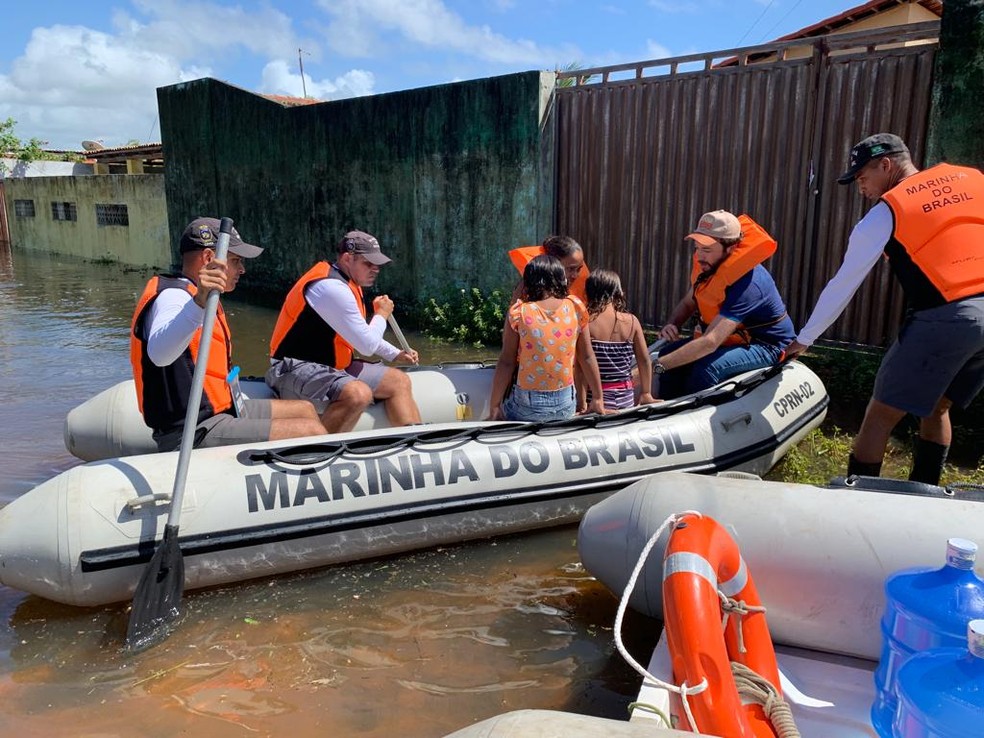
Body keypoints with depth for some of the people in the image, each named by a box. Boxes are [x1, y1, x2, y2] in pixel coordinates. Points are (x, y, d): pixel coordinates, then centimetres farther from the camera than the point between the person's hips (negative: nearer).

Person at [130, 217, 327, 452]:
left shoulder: (195, 296, 18)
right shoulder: (174, 296, -16)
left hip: (219, 411, 11)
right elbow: (159, 353, -40)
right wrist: (199, 302, -52)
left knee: (305, 410, 18)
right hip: (193, 435, -11)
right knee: (311, 432, -17)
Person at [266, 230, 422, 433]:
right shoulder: (331, 287, -20)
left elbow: (363, 335, 29)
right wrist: (381, 315, -1)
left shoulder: (348, 284, 12)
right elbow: (368, 346, -19)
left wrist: (395, 354, 20)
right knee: (358, 393, -37)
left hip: (333, 366, 11)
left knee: (399, 381, 8)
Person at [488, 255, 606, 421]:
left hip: (528, 407, -2)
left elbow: (506, 362, -7)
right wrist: (598, 398, 13)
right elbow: (587, 357, 3)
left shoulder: (519, 312, -8)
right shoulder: (575, 307, -2)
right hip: (566, 404, 3)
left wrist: (494, 405, 0)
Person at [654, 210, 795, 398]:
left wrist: (657, 366, -43)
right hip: (732, 337, 8)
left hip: (766, 346, -8)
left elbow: (710, 342, -40)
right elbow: (688, 303, 9)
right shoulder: (709, 265, -7)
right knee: (670, 353, -9)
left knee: (706, 367, -34)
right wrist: (672, 325, -16)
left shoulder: (747, 283, -33)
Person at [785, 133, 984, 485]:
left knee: (880, 416, 4)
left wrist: (804, 339, 16)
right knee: (936, 409, 23)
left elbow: (843, 284, 6)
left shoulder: (885, 212, 2)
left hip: (944, 320, -6)